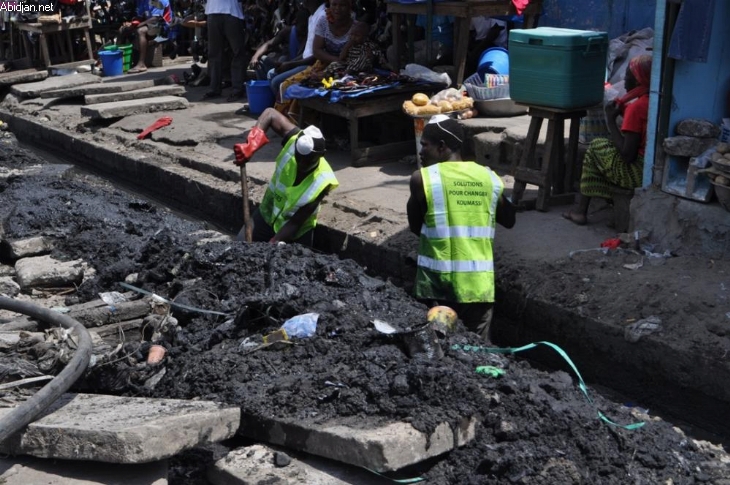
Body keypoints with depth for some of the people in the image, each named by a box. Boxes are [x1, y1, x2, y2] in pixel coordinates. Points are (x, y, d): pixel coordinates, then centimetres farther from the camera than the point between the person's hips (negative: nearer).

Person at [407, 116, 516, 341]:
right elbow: (509, 220, 19)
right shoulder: (490, 178, 3)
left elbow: (415, 227, 4)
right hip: (479, 284, 3)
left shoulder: (422, 178, -7)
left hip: (437, 284, -3)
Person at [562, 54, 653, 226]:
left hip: (640, 173, -8)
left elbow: (627, 155, -19)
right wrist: (623, 111, 8)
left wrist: (611, 121, -8)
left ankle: (581, 210, 16)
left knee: (595, 147, 10)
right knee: (605, 145, 23)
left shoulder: (636, 108, -17)